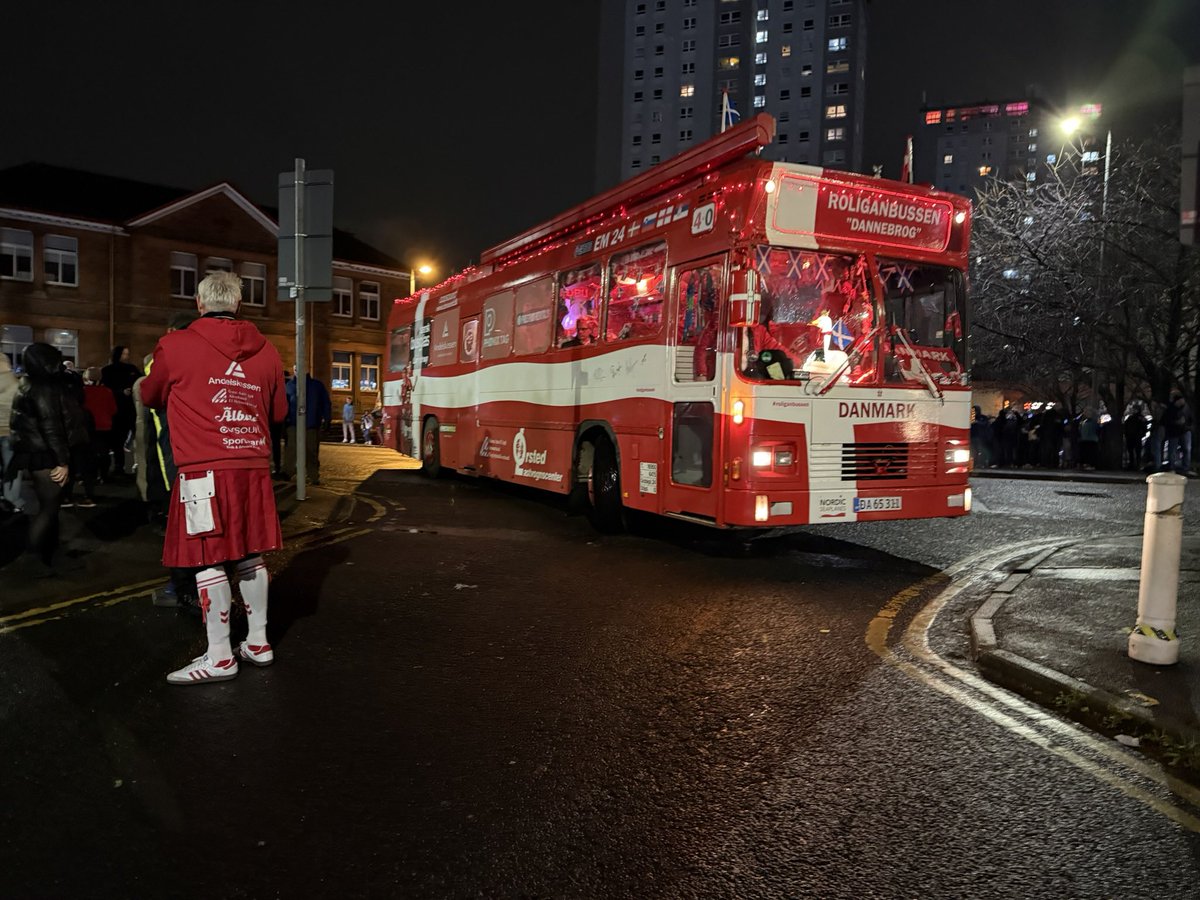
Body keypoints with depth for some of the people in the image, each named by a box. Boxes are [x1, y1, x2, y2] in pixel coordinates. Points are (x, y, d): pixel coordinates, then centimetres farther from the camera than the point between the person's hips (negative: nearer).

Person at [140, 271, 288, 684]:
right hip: (253, 467, 5)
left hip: (204, 469, -5)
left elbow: (151, 397, 15)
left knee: (209, 561, 0)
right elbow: (278, 411, 17)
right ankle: (258, 643, 22)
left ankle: (219, 658, 5)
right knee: (249, 556, 13)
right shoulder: (266, 351, 7)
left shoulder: (176, 346, -3)